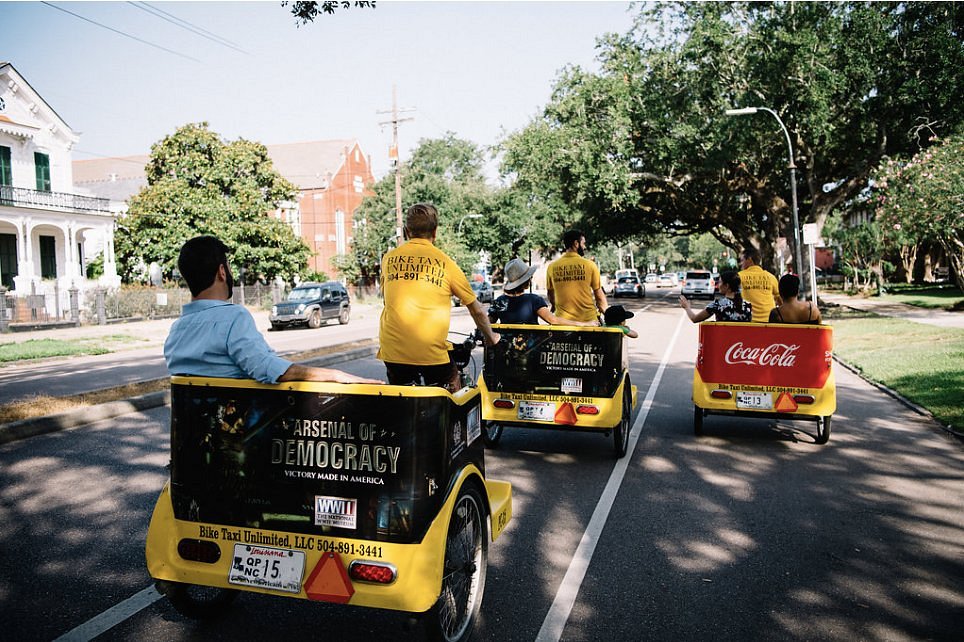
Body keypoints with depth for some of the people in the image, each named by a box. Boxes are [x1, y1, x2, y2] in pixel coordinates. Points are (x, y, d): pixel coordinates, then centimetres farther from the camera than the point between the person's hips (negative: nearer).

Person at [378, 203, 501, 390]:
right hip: (431, 352, -2)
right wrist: (490, 338, 26)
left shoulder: (389, 258, 8)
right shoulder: (445, 262, 1)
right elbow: (476, 310, 9)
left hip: (392, 349, 3)